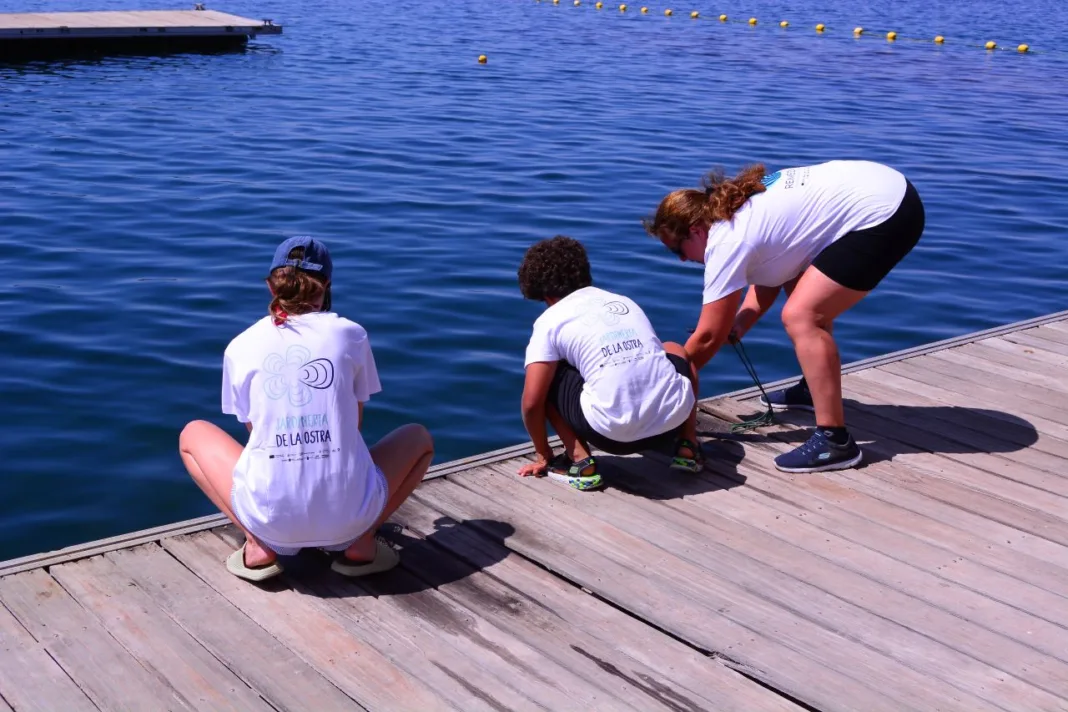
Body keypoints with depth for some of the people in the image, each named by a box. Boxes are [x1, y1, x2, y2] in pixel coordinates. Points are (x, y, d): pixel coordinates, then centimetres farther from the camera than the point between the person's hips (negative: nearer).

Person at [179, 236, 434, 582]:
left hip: (269, 516, 0)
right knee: (419, 437, 28)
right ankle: (360, 544, 10)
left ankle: (259, 546, 11)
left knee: (193, 434, 26)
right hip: (349, 515, 0)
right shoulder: (351, 334, 3)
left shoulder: (241, 346, 4)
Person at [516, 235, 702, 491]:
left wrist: (543, 455, 18)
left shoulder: (550, 320, 8)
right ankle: (687, 447, 23)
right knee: (674, 352, 35)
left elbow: (532, 403, 1)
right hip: (673, 418, 5)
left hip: (615, 435, -4)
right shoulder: (625, 301, 23)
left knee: (548, 378, 18)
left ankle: (580, 461, 7)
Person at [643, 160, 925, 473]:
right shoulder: (737, 205, 12)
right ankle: (817, 387, 40)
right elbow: (769, 276, 21)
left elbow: (708, 337, -8)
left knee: (800, 317, -15)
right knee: (811, 298, 26)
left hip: (883, 213, -11)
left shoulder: (726, 240, -14)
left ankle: (834, 441, -14)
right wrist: (739, 325, 6)